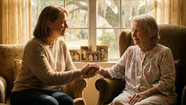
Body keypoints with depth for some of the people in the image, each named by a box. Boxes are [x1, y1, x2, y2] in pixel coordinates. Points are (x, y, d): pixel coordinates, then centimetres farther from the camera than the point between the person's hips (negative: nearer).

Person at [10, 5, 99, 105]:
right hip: (26, 92, -5)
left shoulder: (61, 44, 7)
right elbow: (48, 78, -24)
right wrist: (80, 72, -26)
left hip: (51, 91, 5)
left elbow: (70, 68, 5)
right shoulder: (34, 46, -17)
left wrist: (84, 72, -18)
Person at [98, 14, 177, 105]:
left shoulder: (164, 52, 1)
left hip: (158, 94, -3)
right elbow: (115, 71, 15)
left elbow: (167, 82, -7)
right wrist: (99, 70, -6)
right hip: (131, 92, 4)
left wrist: (145, 93, -18)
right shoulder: (131, 51, 18)